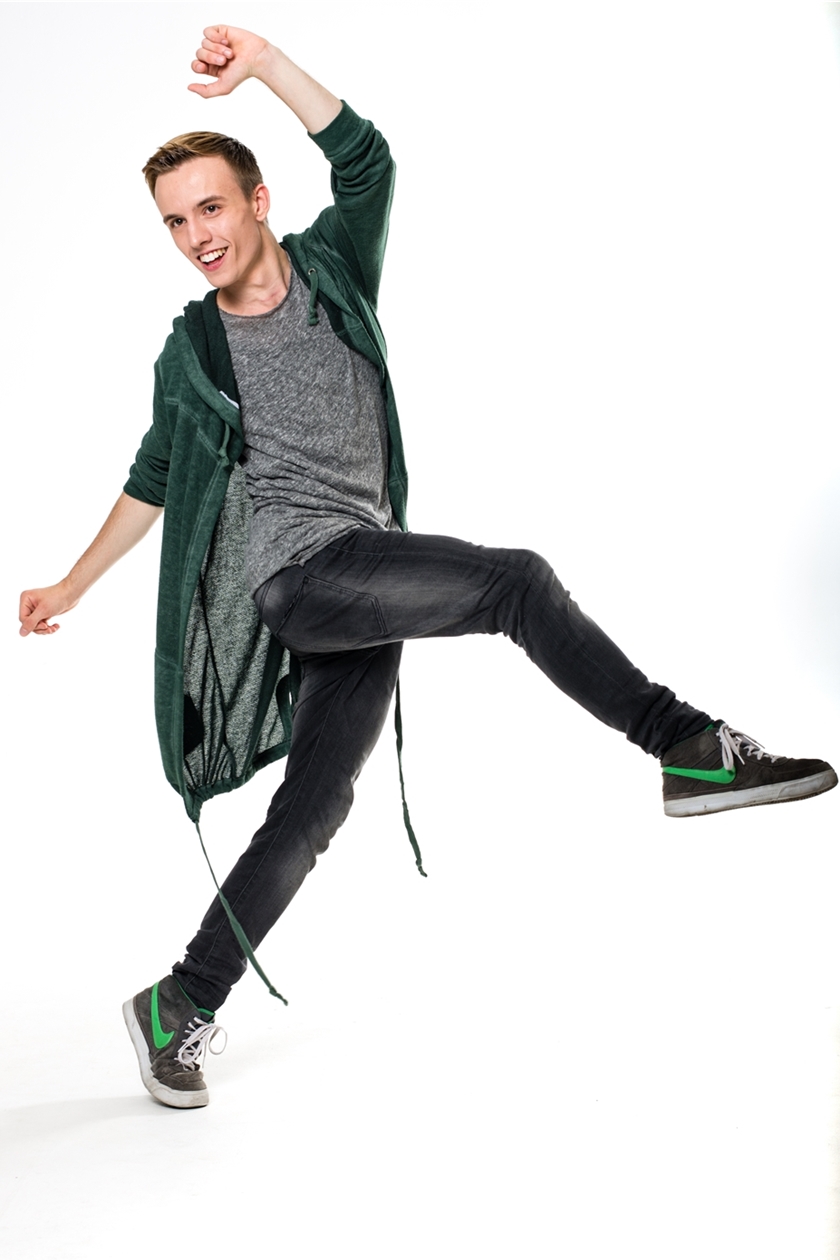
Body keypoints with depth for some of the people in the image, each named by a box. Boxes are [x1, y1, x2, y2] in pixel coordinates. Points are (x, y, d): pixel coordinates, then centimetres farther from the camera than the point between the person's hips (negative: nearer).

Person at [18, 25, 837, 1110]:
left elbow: (365, 158, -7)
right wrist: (71, 587, 25)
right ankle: (693, 751, -14)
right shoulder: (191, 352, 9)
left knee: (313, 807, 2)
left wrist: (264, 62, -16)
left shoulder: (332, 266, 11)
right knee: (518, 581, -24)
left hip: (368, 587, 3)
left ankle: (182, 1006, 15)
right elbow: (152, 482, 21)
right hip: (297, 570, -3)